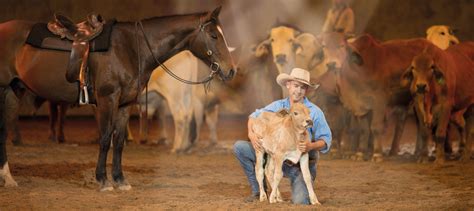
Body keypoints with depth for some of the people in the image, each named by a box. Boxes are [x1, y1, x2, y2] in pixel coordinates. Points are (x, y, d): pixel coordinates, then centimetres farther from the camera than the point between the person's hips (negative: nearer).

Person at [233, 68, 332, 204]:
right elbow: (255, 116, 10)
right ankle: (258, 190, 3)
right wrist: (251, 133, -12)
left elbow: (325, 140, -11)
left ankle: (300, 190, 15)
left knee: (300, 202, -27)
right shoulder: (278, 106, 2)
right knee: (239, 147, -7)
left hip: (301, 164, -4)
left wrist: (311, 146, -33)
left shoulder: (314, 112, -9)